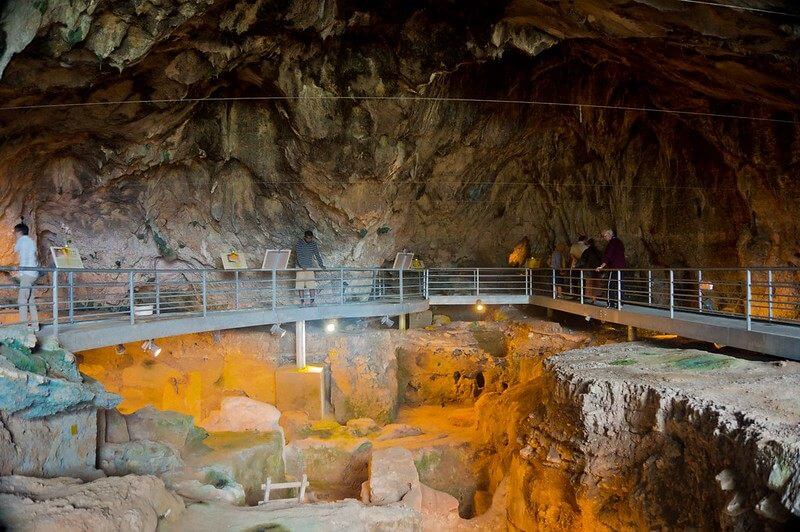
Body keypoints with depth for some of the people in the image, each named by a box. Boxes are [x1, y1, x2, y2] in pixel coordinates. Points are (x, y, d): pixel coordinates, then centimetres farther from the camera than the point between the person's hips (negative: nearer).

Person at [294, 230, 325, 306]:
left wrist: (321, 265, 0)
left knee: (312, 284, -4)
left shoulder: (313, 243, 4)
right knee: (301, 285, -3)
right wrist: (301, 266, -27)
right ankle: (302, 301, 3)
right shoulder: (299, 244, -8)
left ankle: (312, 301, 0)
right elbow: (298, 256, -16)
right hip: (301, 267, -3)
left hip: (310, 267, 3)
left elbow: (317, 254, 8)